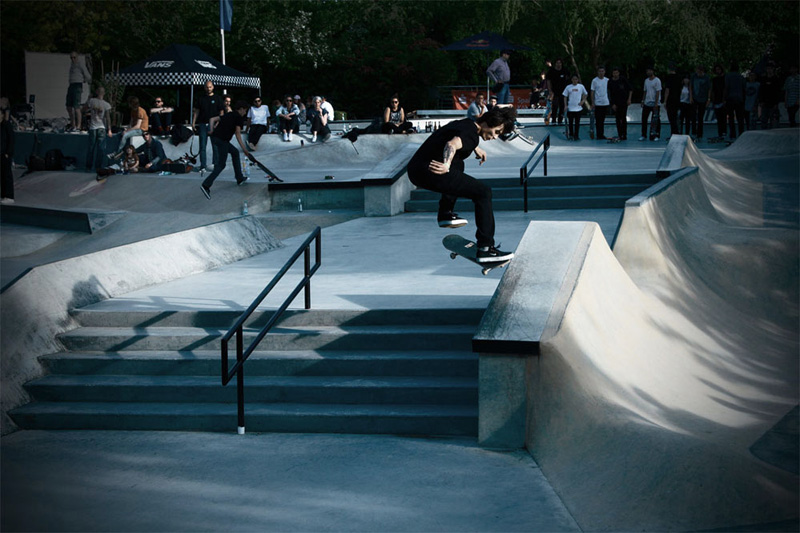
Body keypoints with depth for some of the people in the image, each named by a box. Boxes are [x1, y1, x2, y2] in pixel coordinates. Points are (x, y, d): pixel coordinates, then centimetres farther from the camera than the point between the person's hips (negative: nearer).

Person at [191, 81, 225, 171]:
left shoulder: (217, 98, 5)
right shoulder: (201, 99, 11)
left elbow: (221, 112, 3)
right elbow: (196, 111, 13)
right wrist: (193, 123, 4)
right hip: (203, 125, 2)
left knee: (215, 146, 1)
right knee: (202, 146, -1)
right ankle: (203, 166, 0)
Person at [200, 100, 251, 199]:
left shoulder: (228, 115, 23)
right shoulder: (239, 117, 0)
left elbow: (213, 119, 19)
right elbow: (238, 134, -8)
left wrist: (212, 131, 10)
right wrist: (245, 149, -9)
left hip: (215, 137, 9)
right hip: (222, 140, -9)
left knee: (235, 152, 25)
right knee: (220, 165, -6)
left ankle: (239, 178, 29)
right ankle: (206, 185, -21)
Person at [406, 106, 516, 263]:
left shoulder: (465, 123, 21)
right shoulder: (472, 133, -10)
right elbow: (452, 145, -31)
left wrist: (476, 148, 47)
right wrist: (446, 165, -44)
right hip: (429, 172, -11)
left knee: (458, 164, 40)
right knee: (483, 192, -9)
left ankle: (445, 213, 29)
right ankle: (485, 249, -10)